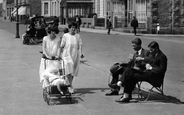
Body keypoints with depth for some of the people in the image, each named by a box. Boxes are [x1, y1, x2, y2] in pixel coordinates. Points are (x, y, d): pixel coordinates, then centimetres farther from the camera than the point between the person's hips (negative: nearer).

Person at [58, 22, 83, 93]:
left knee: (73, 71, 12)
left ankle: (69, 84, 29)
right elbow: (62, 46, 0)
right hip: (67, 54, -4)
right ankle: (71, 87, -16)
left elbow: (80, 45, 2)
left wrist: (81, 53, -11)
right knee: (69, 70, -15)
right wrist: (60, 54, 1)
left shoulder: (78, 36, 4)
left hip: (75, 55, 4)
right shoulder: (65, 36, -3)